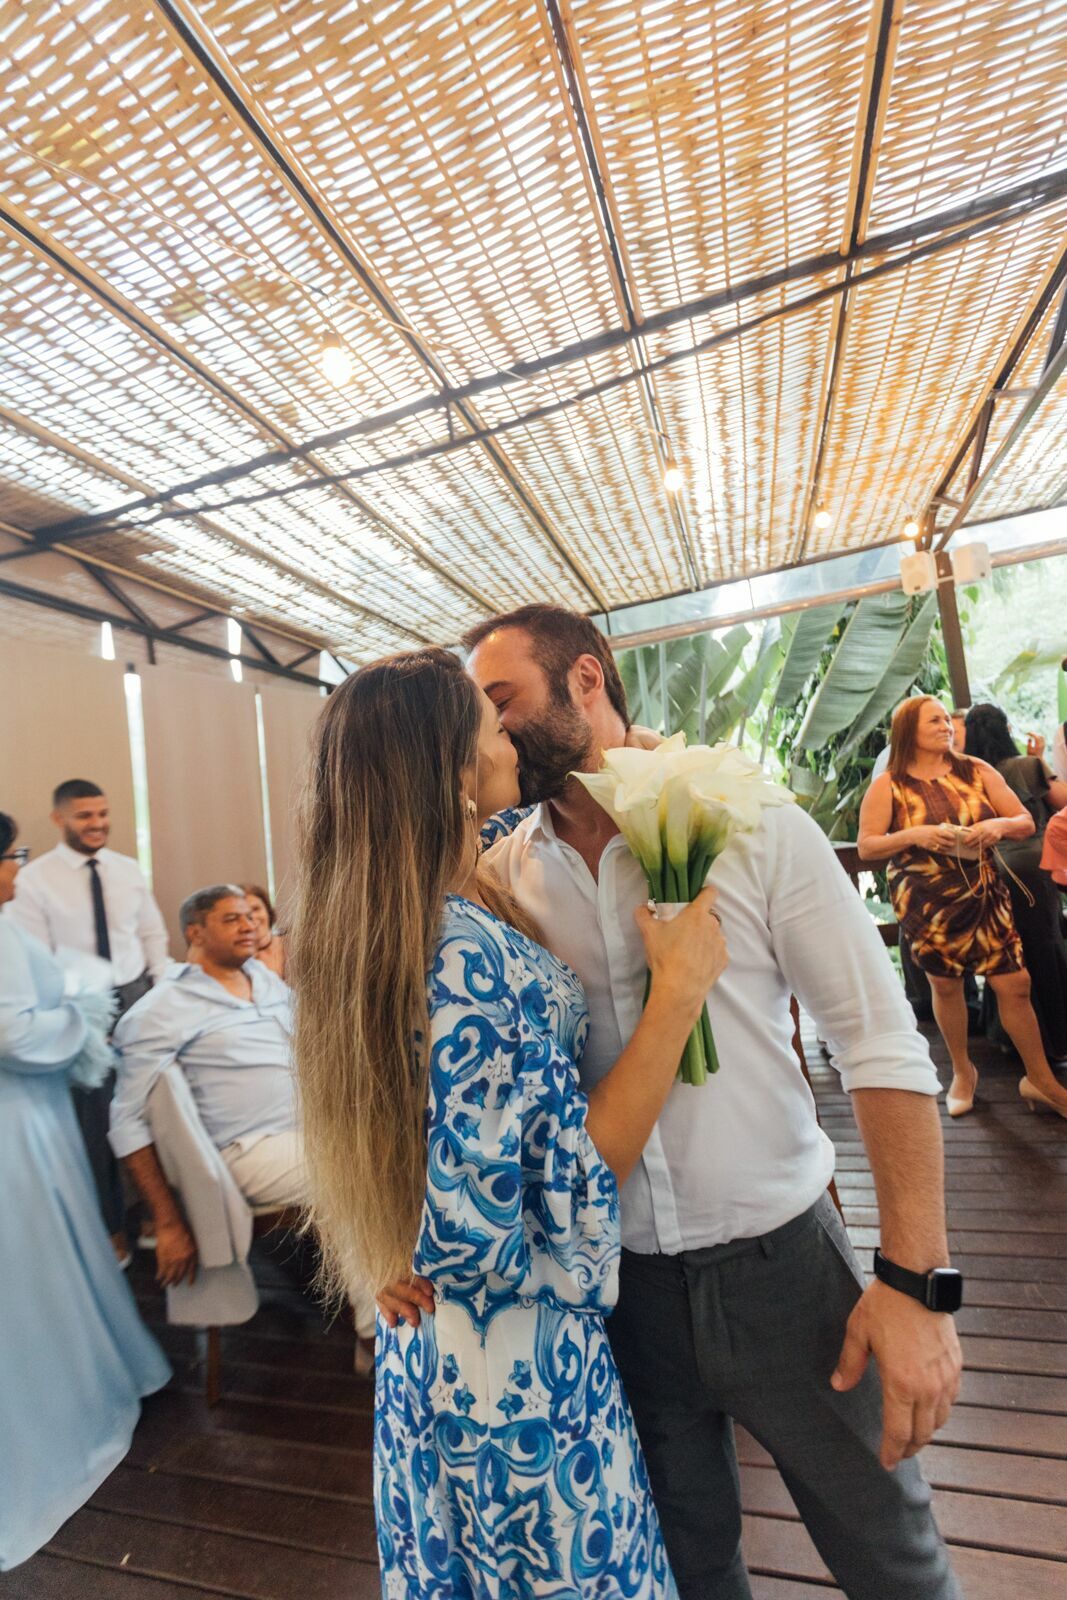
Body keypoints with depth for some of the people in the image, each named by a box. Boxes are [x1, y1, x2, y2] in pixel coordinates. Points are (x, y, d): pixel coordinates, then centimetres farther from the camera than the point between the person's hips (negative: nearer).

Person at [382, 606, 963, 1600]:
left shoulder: (751, 825, -12)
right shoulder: (497, 876, -5)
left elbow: (880, 1044, -11)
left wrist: (918, 1278, -15)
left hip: (778, 1259, -1)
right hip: (613, 1277, 2)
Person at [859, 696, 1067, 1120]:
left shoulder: (977, 771, 2)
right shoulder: (888, 786, -6)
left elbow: (1026, 822, 4)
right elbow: (866, 847, -9)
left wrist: (999, 825, -18)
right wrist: (913, 836, -24)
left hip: (983, 895, 2)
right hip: (926, 904, -2)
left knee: (1015, 984, 2)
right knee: (945, 985, 11)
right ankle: (962, 1070, 34)